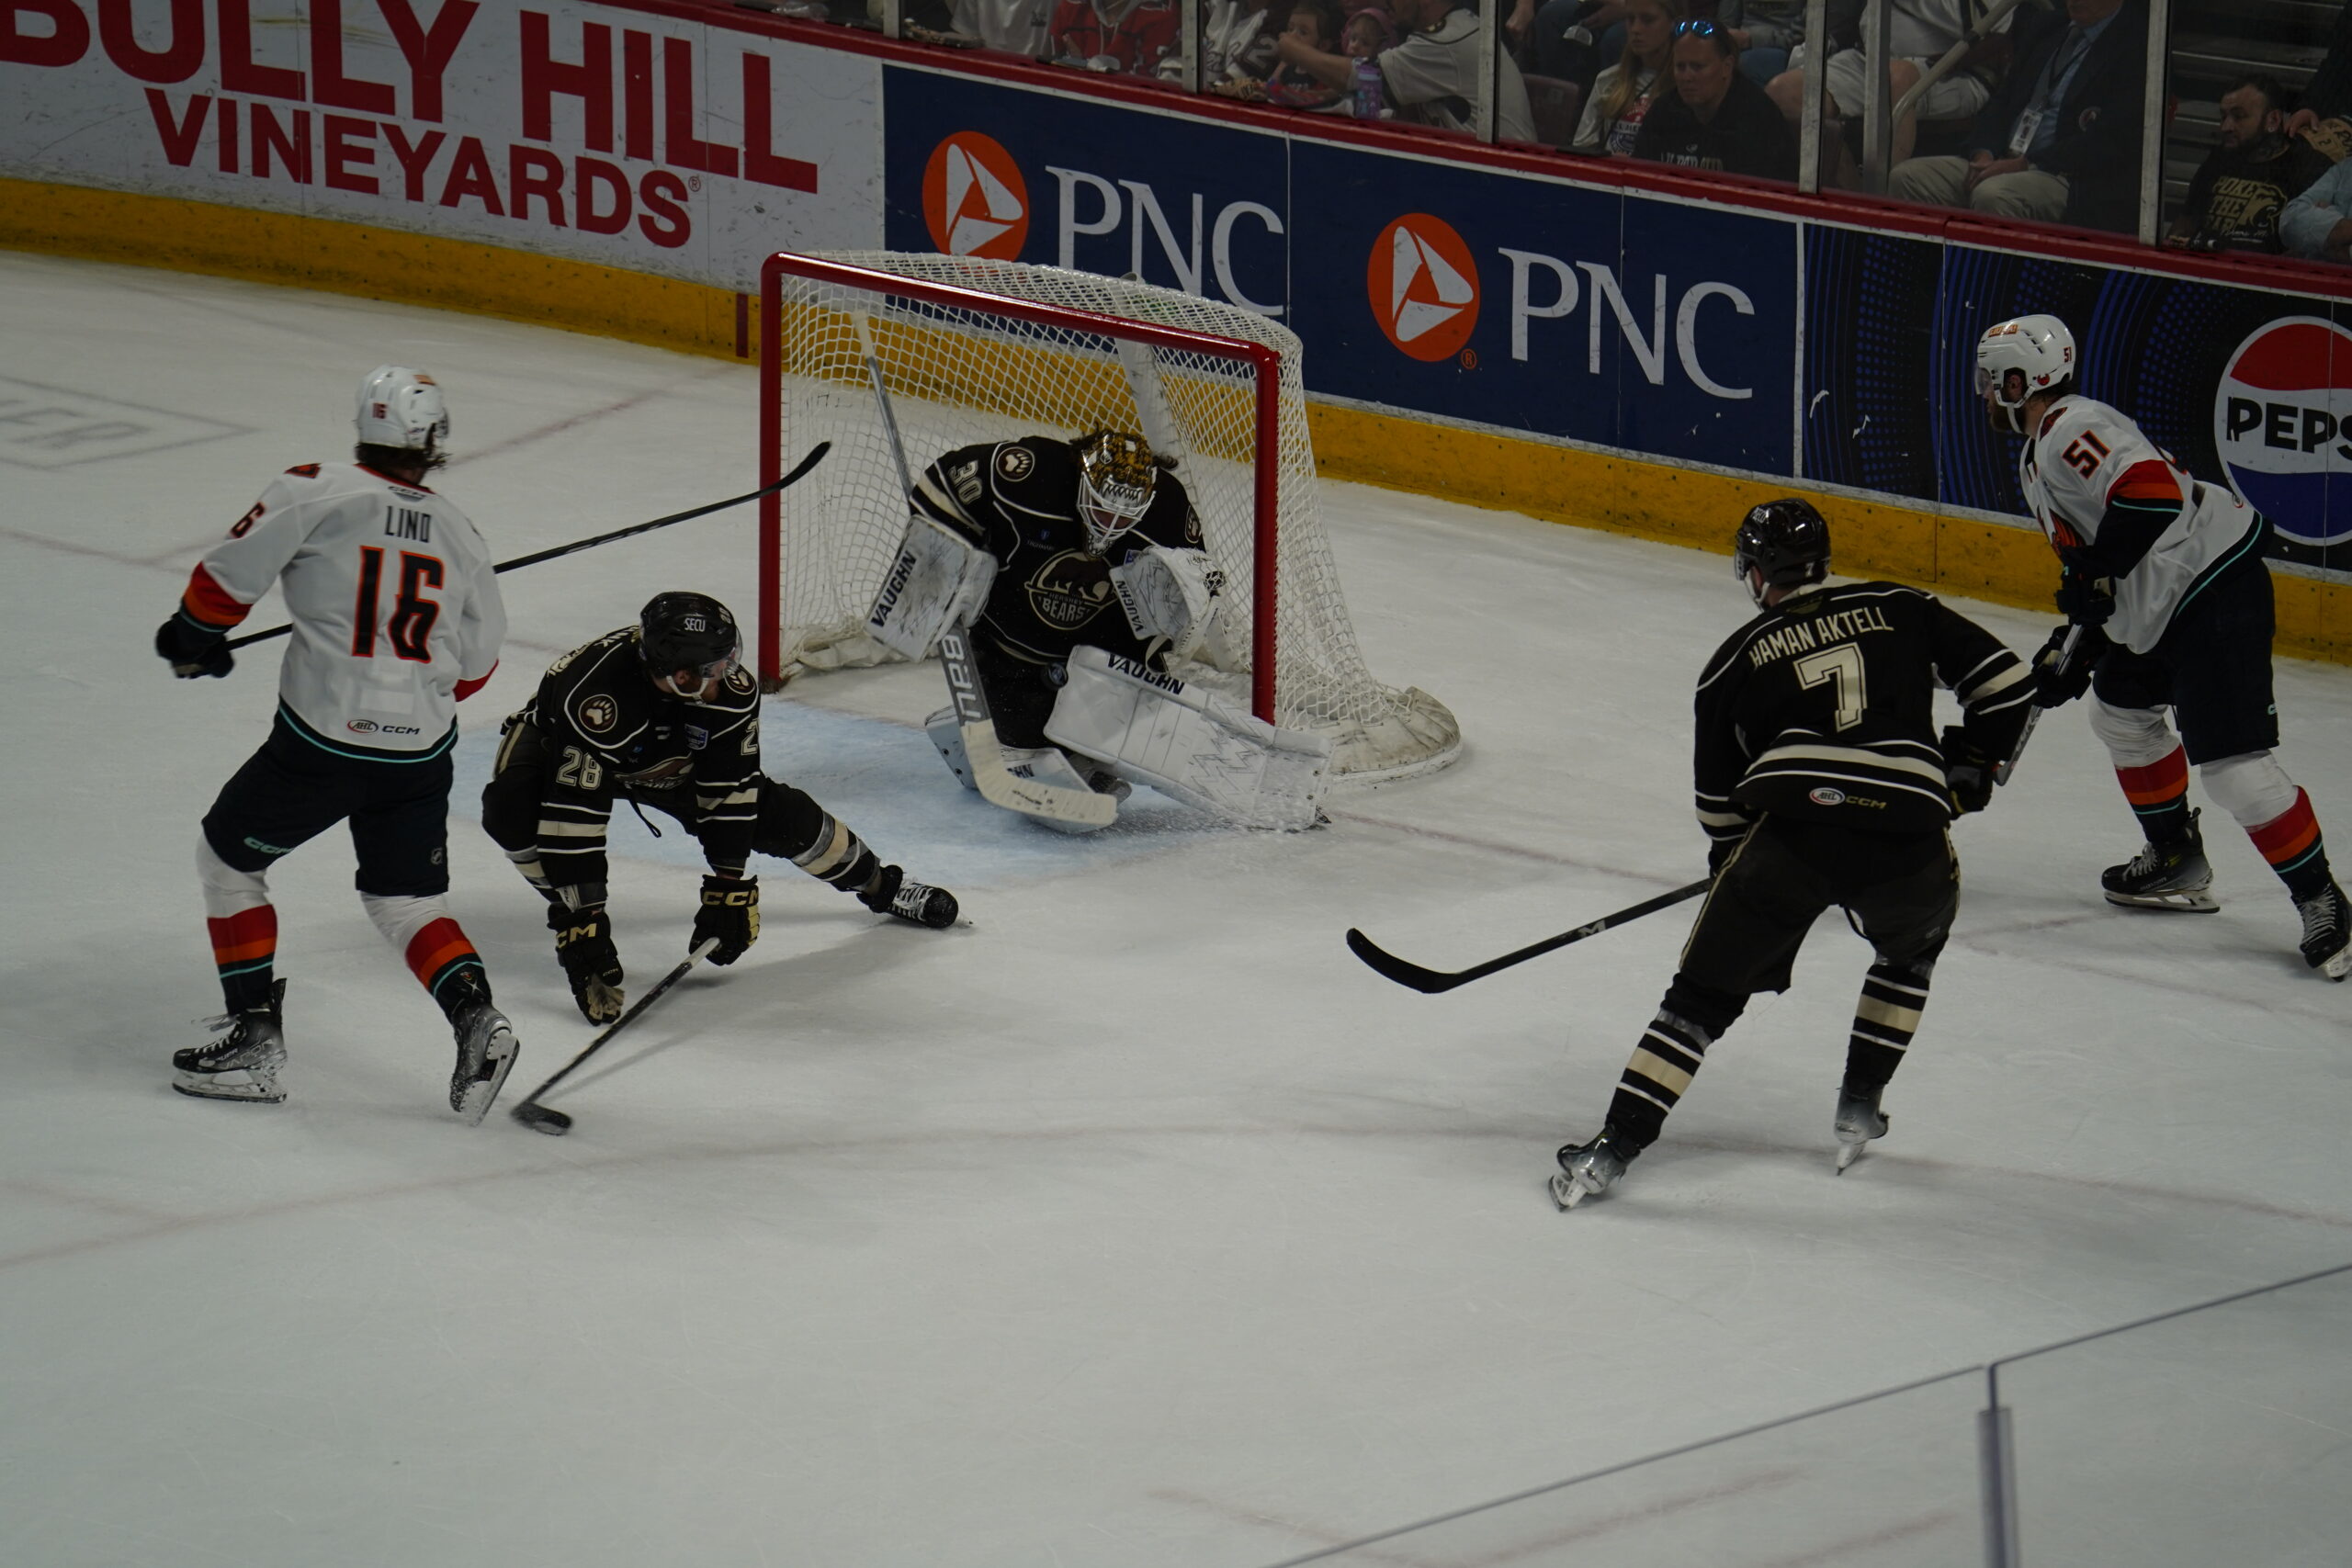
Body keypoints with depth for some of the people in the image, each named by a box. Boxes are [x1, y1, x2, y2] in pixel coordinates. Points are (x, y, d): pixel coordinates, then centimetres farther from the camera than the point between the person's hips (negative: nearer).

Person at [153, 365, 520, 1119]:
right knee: (407, 899, 18)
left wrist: (194, 637, 16)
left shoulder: (315, 492, -8)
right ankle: (476, 1019, -7)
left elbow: (228, 577, -5)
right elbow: (475, 660, 12)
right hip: (419, 752, 4)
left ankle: (255, 1039, 14)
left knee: (227, 858, 17)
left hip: (320, 742, -4)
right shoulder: (459, 534, 6)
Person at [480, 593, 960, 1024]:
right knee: (514, 810, -36)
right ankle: (569, 913, -12)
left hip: (668, 762, 4)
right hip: (561, 751, -4)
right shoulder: (594, 694, -47)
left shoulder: (731, 691, -31)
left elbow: (727, 791, -20)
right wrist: (582, 922, -46)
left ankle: (880, 885, 24)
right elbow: (573, 818, -46)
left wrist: (731, 885, -21)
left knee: (778, 814, -2)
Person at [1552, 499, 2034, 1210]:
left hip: (1791, 825, -1)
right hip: (1908, 834, 1)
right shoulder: (1901, 609, 20)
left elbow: (1718, 799, 21)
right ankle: (1858, 1110, 30)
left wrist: (1733, 859, 38)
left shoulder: (1736, 658, 19)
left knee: (1703, 995, 10)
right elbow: (2006, 682, 17)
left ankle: (1612, 1149, 2)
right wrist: (1969, 767, 30)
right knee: (1910, 950, 34)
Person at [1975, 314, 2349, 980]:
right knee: (2119, 708, 26)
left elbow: (2151, 489, -30)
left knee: (2230, 759, -15)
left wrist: (2095, 574, -22)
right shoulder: (2038, 459, 20)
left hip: (2216, 589, -12)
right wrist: (2071, 647, 17)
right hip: (2160, 606, 12)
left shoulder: (2072, 429, -15)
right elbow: (2089, 562, 26)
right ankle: (2177, 861, 35)